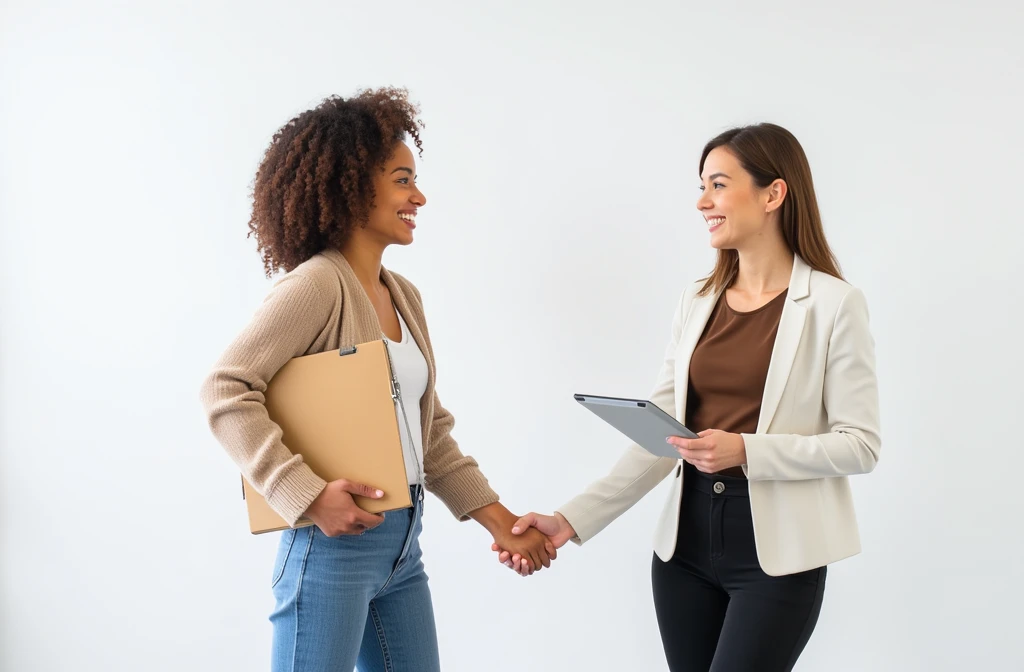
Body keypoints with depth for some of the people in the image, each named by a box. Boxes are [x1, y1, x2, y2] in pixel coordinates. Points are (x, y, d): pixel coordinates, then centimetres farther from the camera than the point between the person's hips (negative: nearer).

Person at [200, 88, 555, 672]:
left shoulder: (404, 296, 11)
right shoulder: (318, 284, -14)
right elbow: (225, 390, -21)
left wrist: (499, 520, 11)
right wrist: (310, 495, -26)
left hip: (402, 548, 8)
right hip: (334, 543, -8)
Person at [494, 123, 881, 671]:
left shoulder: (833, 304, -6)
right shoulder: (696, 301, 7)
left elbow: (861, 444, -8)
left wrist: (746, 450, -21)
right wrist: (572, 520, -5)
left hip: (777, 551, -5)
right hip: (686, 544, 5)